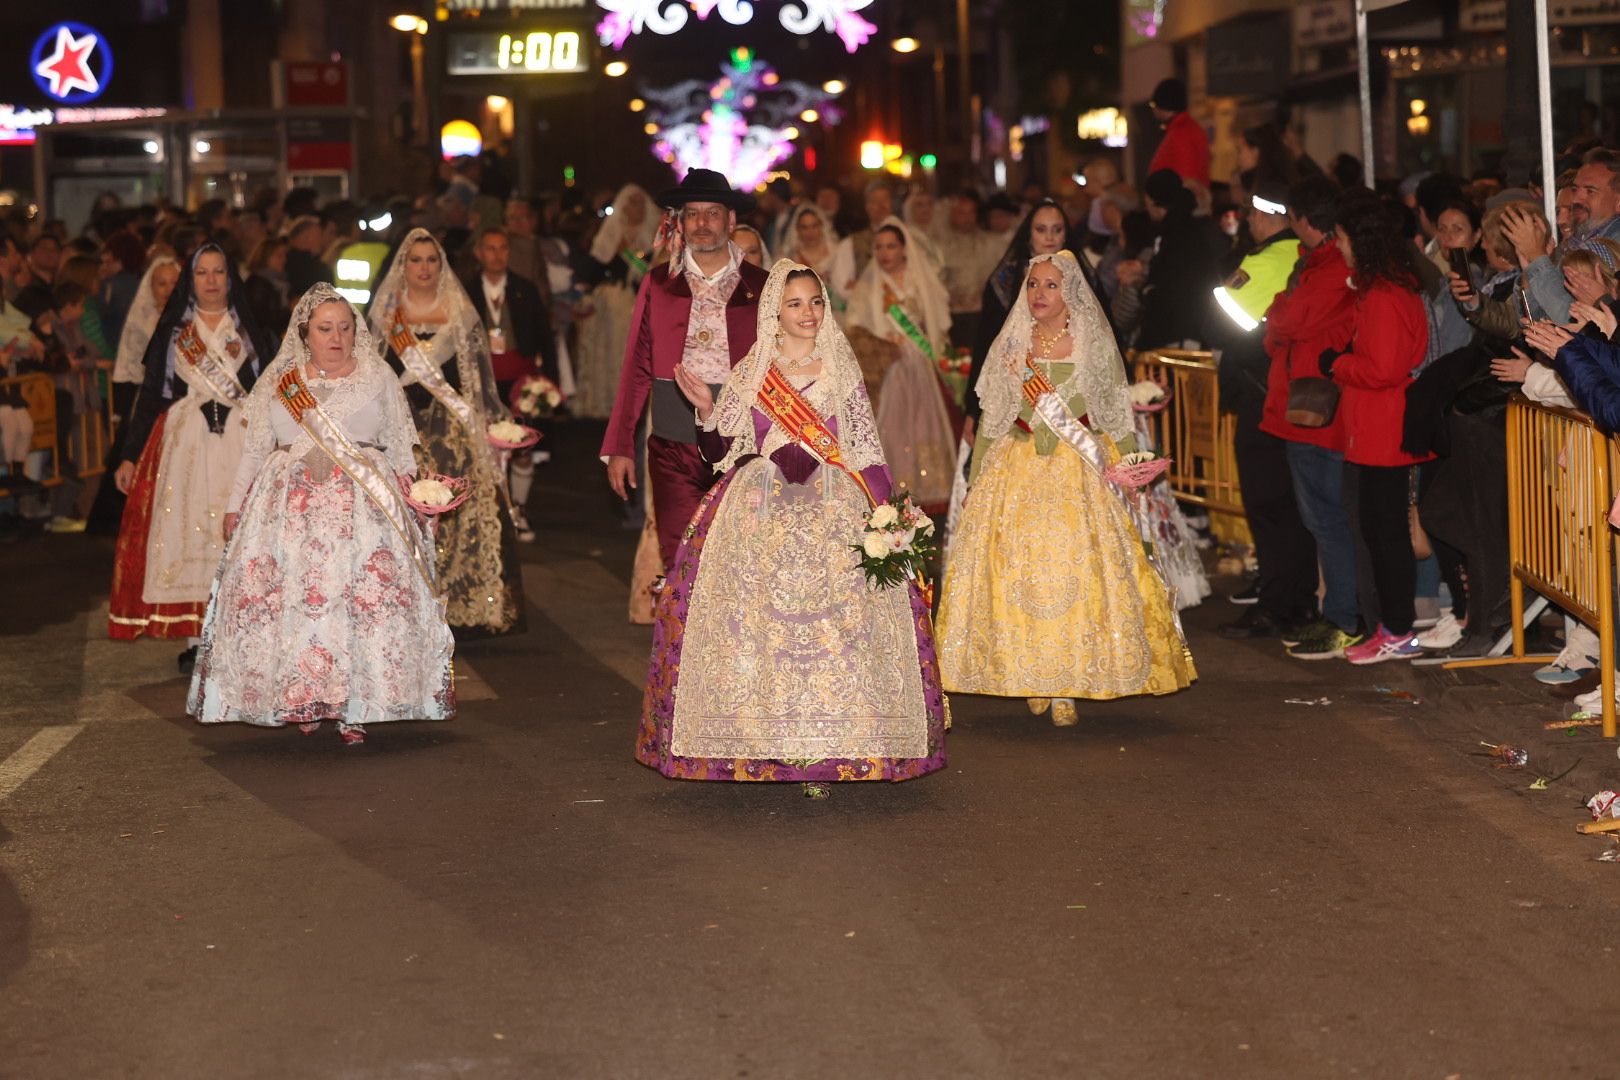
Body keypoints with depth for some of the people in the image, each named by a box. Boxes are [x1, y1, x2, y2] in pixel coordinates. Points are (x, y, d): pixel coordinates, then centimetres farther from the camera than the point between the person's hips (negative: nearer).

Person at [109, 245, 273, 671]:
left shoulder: (250, 332, 10)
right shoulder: (172, 332, 10)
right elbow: (150, 394, 9)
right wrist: (129, 456, 3)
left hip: (241, 444, 0)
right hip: (185, 444, 0)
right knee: (186, 531, -4)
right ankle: (194, 640, 0)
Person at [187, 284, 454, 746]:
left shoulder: (379, 379, 10)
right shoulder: (276, 383, 13)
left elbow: (399, 448, 10)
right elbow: (254, 450, 17)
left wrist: (410, 496, 1)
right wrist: (235, 506, 12)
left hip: (364, 504, -2)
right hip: (291, 506, 2)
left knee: (364, 598, -10)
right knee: (287, 598, -5)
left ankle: (355, 707, -4)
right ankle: (300, 700, 6)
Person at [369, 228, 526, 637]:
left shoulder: (461, 312, 8)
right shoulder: (384, 313, 9)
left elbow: (479, 373, 9)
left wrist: (491, 420, 4)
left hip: (454, 429, 0)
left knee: (461, 513, -7)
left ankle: (459, 607, 0)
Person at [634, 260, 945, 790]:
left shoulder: (843, 371, 7)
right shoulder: (750, 373, 8)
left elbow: (868, 453, 6)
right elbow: (718, 454, 10)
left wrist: (882, 518, -4)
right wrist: (707, 409, -6)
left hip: (834, 510, -1)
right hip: (758, 512, 1)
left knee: (836, 620, -10)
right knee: (754, 621, -6)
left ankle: (826, 749, -4)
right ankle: (762, 741, 4)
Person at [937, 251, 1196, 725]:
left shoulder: (1096, 346, 2)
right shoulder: (1010, 346, 6)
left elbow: (1118, 420, 7)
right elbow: (990, 421, 10)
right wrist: (976, 483, 7)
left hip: (1083, 474, -1)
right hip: (1016, 475, 2)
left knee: (1076, 569, -8)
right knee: (1016, 571, -4)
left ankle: (1066, 685, 0)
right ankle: (1035, 681, 10)